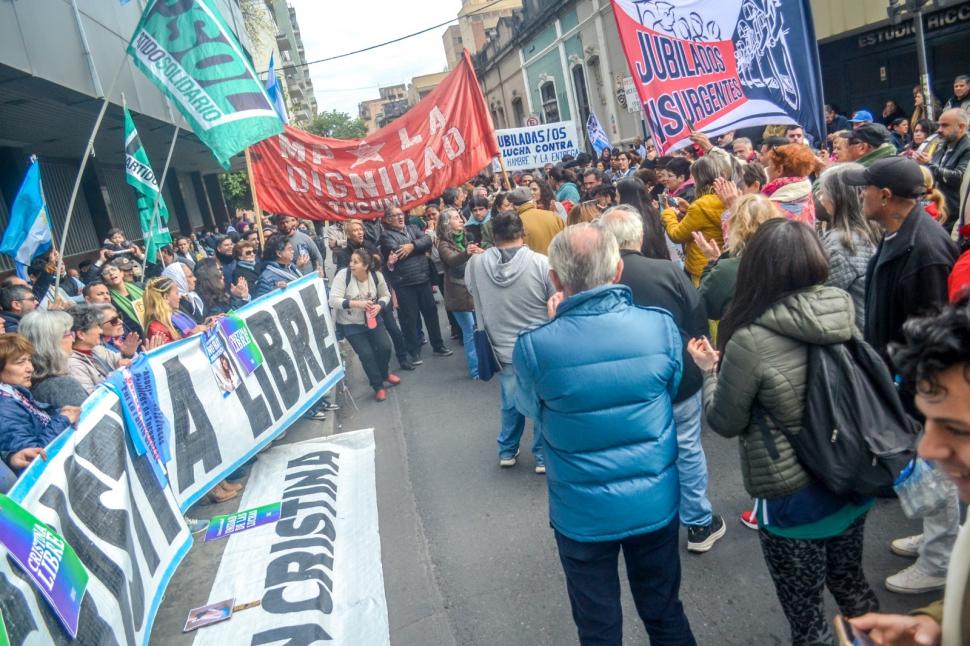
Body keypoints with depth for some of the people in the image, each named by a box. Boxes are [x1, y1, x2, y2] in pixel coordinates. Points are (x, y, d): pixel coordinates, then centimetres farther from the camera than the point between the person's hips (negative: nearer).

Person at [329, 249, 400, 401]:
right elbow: (333, 300, -28)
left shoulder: (376, 275, -13)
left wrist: (379, 306, -20)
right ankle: (378, 386, 14)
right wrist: (357, 303, -37)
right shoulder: (343, 275, -23)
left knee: (385, 347, -3)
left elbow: (385, 295, 1)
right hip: (350, 324, -3)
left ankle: (383, 373, 30)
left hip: (372, 319, 3)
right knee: (366, 354, -8)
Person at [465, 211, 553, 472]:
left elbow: (471, 291, 12)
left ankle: (507, 451, 37)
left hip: (503, 349, 3)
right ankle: (543, 456, 26)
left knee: (510, 403, 22)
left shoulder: (475, 264, -9)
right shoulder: (542, 263, -19)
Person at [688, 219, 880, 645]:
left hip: (793, 497, -6)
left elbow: (725, 423, -13)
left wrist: (710, 370, 3)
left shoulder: (750, 341, -26)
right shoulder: (843, 314, -9)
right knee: (850, 582, 30)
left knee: (806, 612, 16)